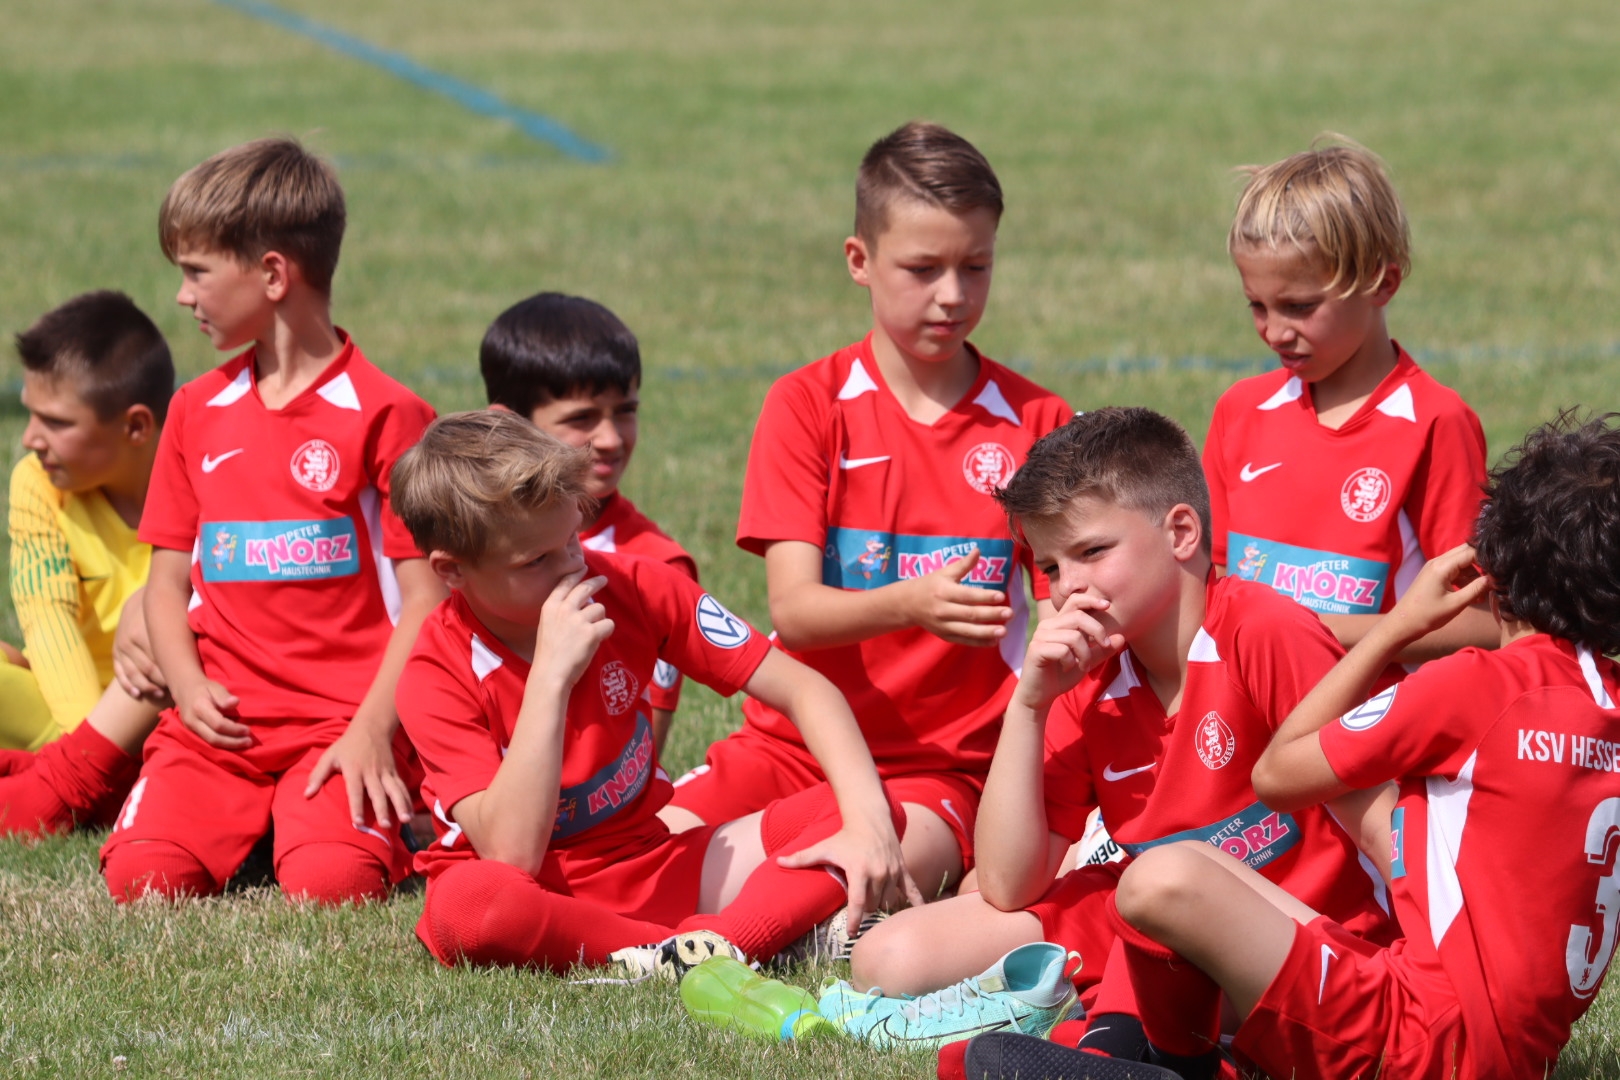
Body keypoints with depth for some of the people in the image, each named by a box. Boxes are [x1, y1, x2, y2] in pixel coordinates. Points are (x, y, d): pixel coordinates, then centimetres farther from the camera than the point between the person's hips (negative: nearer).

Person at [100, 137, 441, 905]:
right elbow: (168, 580, 17)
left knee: (331, 883, -29)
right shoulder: (196, 411, 15)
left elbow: (425, 595, -4)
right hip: (220, 722, 4)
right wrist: (188, 687, -2)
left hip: (343, 719, -4)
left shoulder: (385, 414, -2)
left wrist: (373, 729, -15)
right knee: (142, 876, -21)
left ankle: (389, 817, 4)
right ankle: (250, 822, 8)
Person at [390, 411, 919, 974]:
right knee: (468, 900, -41)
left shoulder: (630, 589, -6)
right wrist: (550, 677, -31)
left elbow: (803, 690, -4)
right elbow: (511, 854, -29)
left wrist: (869, 819, -21)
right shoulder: (439, 676, -16)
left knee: (850, 808, -14)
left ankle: (724, 941, -36)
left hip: (647, 870, 5)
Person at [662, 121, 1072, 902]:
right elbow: (793, 610, -11)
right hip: (798, 741, 1)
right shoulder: (806, 406, 1)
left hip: (945, 760, -1)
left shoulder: (1036, 422, 4)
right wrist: (908, 605, -31)